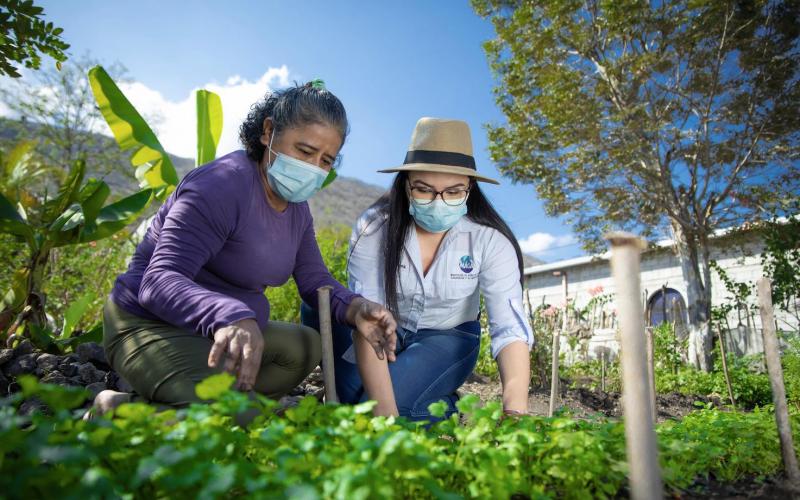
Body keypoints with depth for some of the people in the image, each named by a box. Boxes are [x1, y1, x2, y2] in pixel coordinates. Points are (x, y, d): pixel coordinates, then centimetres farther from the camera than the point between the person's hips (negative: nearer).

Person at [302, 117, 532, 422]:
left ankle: (446, 406, 4)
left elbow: (511, 327, -28)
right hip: (386, 331, 2)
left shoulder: (490, 240, -22)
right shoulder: (375, 227, -23)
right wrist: (385, 411, -41)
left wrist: (515, 411, -46)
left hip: (447, 339, -1)